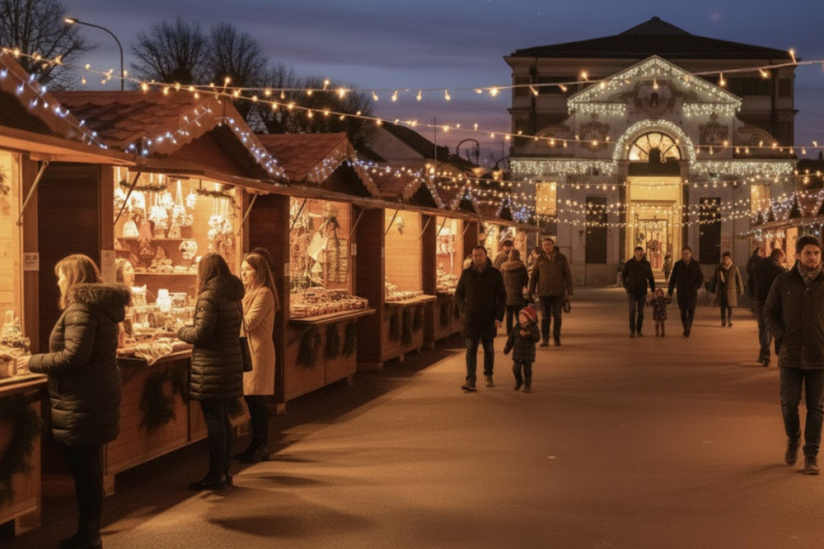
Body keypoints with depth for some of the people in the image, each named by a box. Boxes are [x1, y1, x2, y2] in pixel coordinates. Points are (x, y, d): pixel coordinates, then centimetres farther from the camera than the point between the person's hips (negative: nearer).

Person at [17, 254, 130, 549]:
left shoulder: (80, 308, -17)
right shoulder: (102, 306, 13)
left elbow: (74, 356, -24)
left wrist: (34, 362, -13)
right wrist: (42, 361, 20)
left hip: (81, 403, -10)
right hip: (98, 395, 10)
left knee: (83, 470, -2)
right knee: (90, 467, 16)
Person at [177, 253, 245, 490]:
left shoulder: (209, 297, -16)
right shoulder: (233, 297, 10)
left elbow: (201, 334, -20)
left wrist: (182, 332, 0)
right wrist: (190, 330, 20)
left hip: (212, 368, -8)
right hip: (232, 363, 8)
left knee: (214, 421, -2)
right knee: (223, 419, 16)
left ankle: (216, 475, 3)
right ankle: (224, 470, 23)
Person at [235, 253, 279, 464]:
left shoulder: (263, 294, -12)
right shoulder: (251, 293, 20)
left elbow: (248, 323, -18)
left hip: (258, 351, -10)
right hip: (248, 349, 10)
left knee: (256, 400, -6)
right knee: (251, 400, 11)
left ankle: (261, 448, 0)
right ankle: (257, 446, 18)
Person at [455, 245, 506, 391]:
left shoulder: (495, 274, 0)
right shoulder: (466, 273, 5)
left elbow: (502, 297, 2)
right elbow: (458, 293, 16)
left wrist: (499, 317, -6)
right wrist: (464, 308, 1)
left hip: (489, 319, 0)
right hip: (470, 319, 0)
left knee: (489, 349, 11)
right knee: (471, 349, -6)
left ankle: (488, 375, 33)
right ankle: (470, 381, -10)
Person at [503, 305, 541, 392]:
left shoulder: (533, 327, -6)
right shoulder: (517, 327, 6)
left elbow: (537, 338, -19)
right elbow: (511, 338, 13)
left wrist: (528, 334, -32)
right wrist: (507, 348, 13)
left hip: (528, 354, -3)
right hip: (517, 353, 4)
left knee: (527, 370, 0)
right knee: (516, 369, 2)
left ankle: (527, 386, 11)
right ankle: (519, 382, 27)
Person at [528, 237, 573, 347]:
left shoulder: (561, 258, 2)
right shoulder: (539, 259, 5)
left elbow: (568, 275, 3)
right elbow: (534, 276, 7)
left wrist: (569, 292, -3)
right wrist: (531, 292, 3)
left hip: (558, 292, -1)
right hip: (544, 293, 1)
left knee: (557, 316, 2)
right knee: (545, 317, 2)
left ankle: (557, 338, 13)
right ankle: (544, 339, 8)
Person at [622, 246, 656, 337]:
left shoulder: (646, 264, -2)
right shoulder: (629, 263, -7)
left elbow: (650, 277, 5)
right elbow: (623, 276, 3)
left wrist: (653, 291, 1)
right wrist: (626, 287, -7)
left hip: (642, 291, 2)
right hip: (631, 291, -2)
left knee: (640, 311, 3)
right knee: (632, 310, -13)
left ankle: (639, 330, 15)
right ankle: (632, 330, -7)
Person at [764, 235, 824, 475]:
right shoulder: (784, 281, 0)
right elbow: (769, 311, 7)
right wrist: (781, 335, -5)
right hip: (791, 356, 0)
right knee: (789, 404, 3)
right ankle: (793, 440, 30)